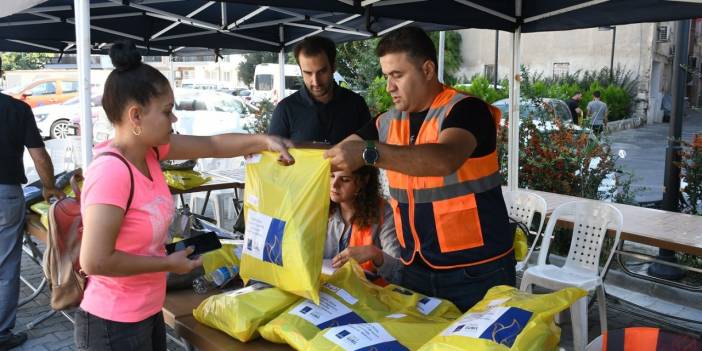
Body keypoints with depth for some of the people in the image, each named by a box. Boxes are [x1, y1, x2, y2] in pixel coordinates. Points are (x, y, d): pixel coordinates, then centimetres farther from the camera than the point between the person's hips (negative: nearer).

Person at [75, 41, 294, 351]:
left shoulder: (149, 149, -3)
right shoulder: (112, 172, -28)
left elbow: (212, 145, 7)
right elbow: (94, 261, -29)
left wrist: (264, 141, -4)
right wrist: (168, 264, -19)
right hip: (115, 326, -8)